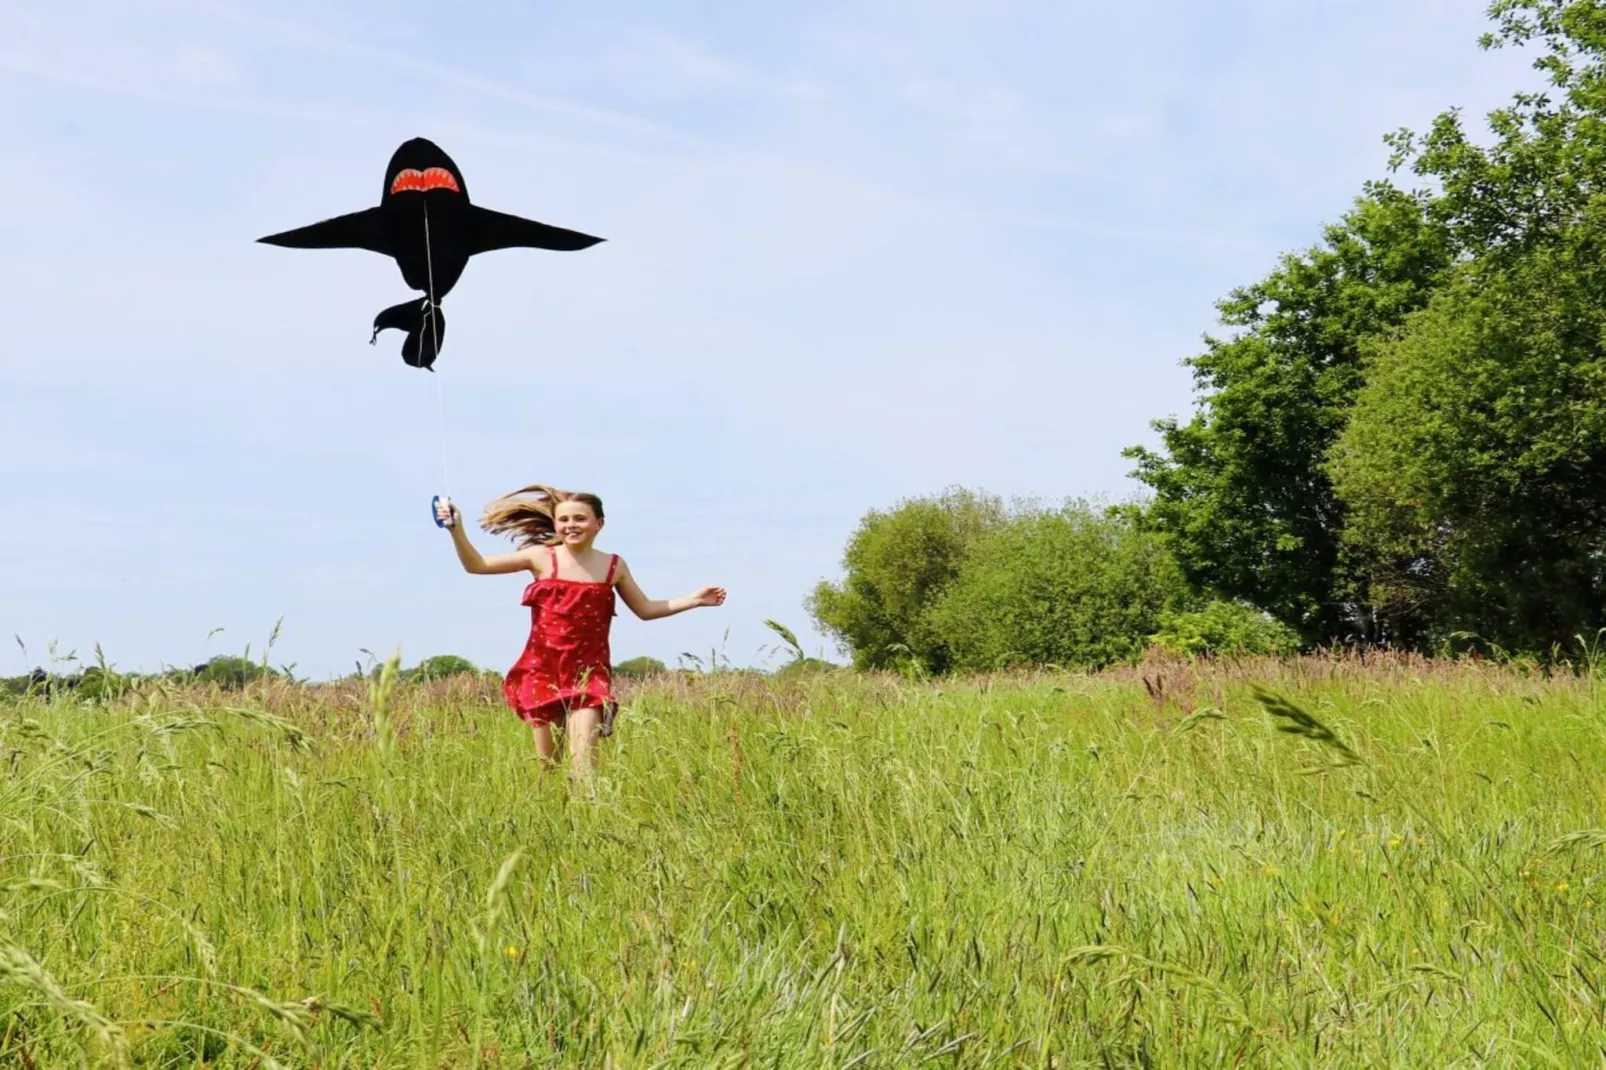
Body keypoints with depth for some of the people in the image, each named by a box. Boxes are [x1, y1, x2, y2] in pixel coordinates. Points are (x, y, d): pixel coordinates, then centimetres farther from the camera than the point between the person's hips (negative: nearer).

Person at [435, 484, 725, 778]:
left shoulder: (613, 566, 6)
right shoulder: (541, 557, 1)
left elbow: (645, 609, 17)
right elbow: (476, 565, 2)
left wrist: (693, 600, 10)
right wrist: (457, 530, -12)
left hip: (589, 673, 0)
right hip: (542, 672, 0)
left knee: (584, 757, -15)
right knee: (546, 764, 3)